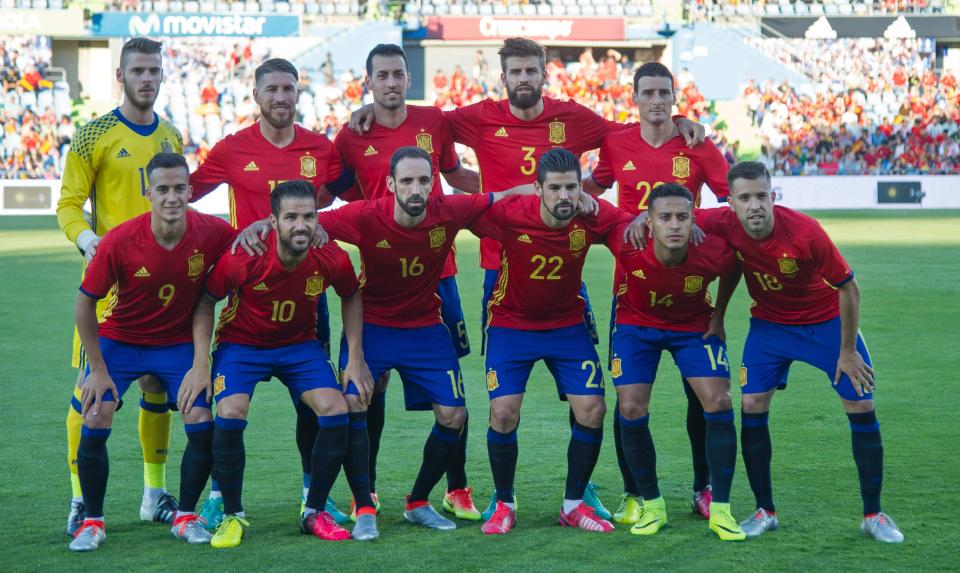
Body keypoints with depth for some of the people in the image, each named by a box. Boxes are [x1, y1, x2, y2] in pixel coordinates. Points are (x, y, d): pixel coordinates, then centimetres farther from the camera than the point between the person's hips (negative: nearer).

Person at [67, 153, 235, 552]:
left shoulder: (213, 233, -20)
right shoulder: (119, 241, -24)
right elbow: (85, 302, -12)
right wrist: (97, 369, -11)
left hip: (179, 343, 1)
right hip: (120, 340, -1)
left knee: (202, 426, -11)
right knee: (94, 425, -13)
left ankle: (185, 517, 10)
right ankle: (92, 521, 6)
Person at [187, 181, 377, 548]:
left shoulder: (332, 260, -21)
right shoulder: (242, 258, -29)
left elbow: (351, 297, 2)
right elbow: (206, 301, -12)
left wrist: (356, 359, -3)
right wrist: (200, 363, -17)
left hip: (300, 344, 3)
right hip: (241, 343, -3)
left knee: (338, 412, -14)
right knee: (230, 415, -25)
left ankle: (314, 513, 5)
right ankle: (232, 516, -4)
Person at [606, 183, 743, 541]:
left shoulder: (714, 252, -32)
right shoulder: (628, 245, -34)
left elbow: (732, 270, -6)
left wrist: (718, 316, -1)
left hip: (694, 326, 0)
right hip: (637, 324, 0)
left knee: (719, 403, -12)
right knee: (632, 410, -11)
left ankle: (720, 511, -1)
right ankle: (652, 506, 9)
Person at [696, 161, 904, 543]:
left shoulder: (805, 232, -32)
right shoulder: (724, 224, -23)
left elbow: (848, 288, -21)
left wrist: (847, 352, -15)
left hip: (827, 320, -2)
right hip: (769, 323, 3)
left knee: (861, 406, -6)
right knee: (752, 405, -9)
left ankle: (873, 515, 6)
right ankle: (764, 511, 5)